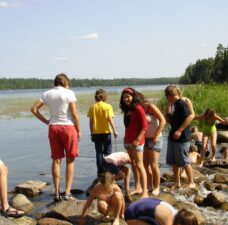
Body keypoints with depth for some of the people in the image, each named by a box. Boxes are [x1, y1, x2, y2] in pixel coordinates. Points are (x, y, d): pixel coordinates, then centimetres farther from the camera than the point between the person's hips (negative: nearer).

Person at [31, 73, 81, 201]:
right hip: (68, 127, -4)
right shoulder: (69, 93, -5)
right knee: (70, 160, 4)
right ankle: (67, 192, 0)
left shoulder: (47, 94, 7)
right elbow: (74, 113, -9)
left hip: (53, 127, 4)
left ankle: (57, 193, 12)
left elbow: (34, 109, 6)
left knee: (56, 160, 10)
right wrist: (79, 130, -1)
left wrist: (46, 121, 10)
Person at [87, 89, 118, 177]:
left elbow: (91, 121, 2)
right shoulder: (107, 106, -7)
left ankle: (100, 171, 8)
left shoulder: (92, 107, 0)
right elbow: (110, 119, -13)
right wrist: (114, 131, -10)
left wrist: (92, 133, 9)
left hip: (96, 132, 2)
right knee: (107, 152, 8)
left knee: (99, 152, 8)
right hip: (106, 132, -2)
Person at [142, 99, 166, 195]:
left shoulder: (150, 106, -12)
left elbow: (162, 120, -15)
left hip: (154, 139, -6)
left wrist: (157, 136, -17)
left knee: (153, 165, -5)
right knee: (145, 164, 8)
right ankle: (149, 186, 19)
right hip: (144, 139, 6)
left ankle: (157, 187, 8)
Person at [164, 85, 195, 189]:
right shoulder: (175, 104, 12)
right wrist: (169, 104, 11)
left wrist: (180, 130, -26)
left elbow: (191, 116, -26)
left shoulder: (182, 103, -15)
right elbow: (169, 118, 19)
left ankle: (191, 183, 13)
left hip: (182, 137, -9)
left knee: (184, 161, 0)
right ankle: (177, 182, 22)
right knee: (174, 161, 13)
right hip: (173, 137, 9)